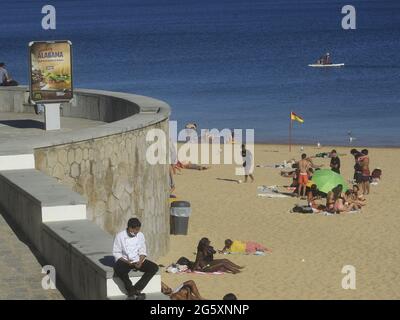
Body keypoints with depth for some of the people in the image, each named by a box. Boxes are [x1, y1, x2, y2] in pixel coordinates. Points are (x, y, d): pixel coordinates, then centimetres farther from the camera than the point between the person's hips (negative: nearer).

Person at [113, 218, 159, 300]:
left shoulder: (140, 235, 3)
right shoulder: (120, 236, -8)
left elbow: (142, 252, 8)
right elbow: (116, 253, -7)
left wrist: (140, 261, -12)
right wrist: (126, 261, -21)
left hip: (138, 261, 4)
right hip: (125, 261, -4)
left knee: (154, 267, -19)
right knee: (118, 269, -39)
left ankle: (136, 289, -25)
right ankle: (131, 290, -24)